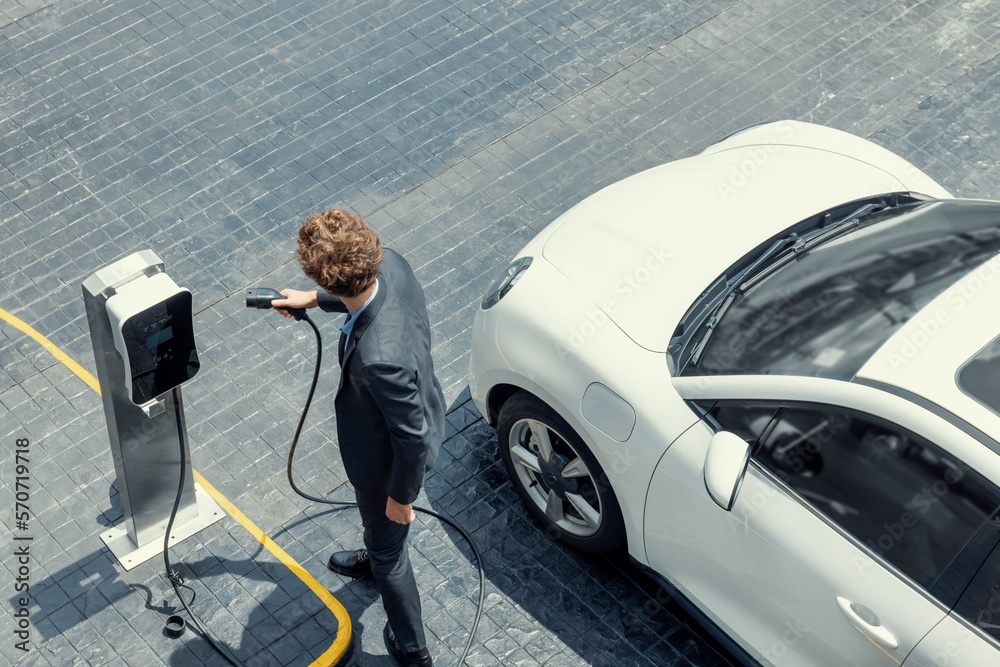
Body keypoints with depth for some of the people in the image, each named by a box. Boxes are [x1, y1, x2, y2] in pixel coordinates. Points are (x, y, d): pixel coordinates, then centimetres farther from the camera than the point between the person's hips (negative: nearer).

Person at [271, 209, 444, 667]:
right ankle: (376, 559, 72)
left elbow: (413, 438, -32)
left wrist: (400, 497, -16)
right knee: (373, 516, 38)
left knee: (388, 548, 21)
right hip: (413, 412, 8)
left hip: (391, 459, -8)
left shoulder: (381, 358, -48)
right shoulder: (389, 264, -25)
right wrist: (314, 300, 12)